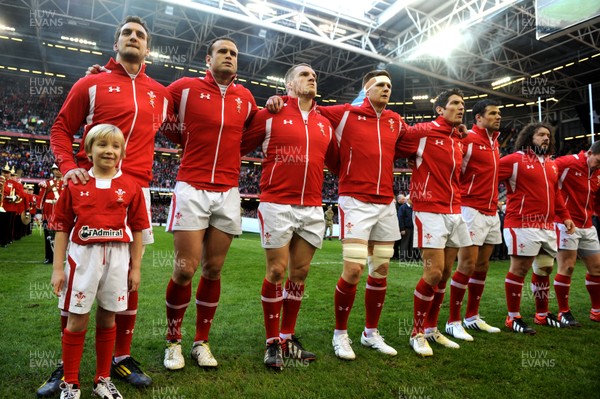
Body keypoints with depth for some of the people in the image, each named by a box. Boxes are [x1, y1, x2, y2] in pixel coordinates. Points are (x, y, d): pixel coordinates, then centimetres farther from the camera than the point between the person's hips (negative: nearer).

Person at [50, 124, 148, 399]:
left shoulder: (130, 186, 1)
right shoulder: (75, 185, 1)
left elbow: (137, 230, 3)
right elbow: (62, 229, 3)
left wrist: (135, 267, 2)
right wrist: (58, 268, 0)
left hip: (117, 259, 1)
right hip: (82, 257, 0)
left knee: (107, 319, 13)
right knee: (77, 321, 7)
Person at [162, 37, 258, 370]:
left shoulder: (245, 97, 11)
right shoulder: (186, 87, 1)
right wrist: (185, 139, 6)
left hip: (228, 192, 3)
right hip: (192, 189, -3)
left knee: (213, 270, 8)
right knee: (185, 269, -4)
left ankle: (202, 342, 23)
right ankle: (174, 342, 18)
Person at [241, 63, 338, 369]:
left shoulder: (325, 124, 14)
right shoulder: (270, 115, 1)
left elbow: (336, 163, 22)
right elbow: (237, 147, 5)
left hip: (313, 208, 5)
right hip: (277, 205, -4)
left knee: (299, 273, 10)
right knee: (277, 271, -1)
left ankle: (288, 338, 24)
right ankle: (272, 343, 15)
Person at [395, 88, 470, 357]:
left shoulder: (458, 138, 16)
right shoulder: (423, 132, -7)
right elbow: (392, 147, -3)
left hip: (454, 212, 8)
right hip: (430, 211, -8)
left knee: (445, 273, 10)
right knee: (434, 273, -11)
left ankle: (431, 329, 25)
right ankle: (417, 333, 8)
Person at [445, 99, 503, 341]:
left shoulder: (495, 142, 16)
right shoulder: (468, 139, -10)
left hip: (492, 212, 9)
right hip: (472, 210, -8)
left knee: (482, 265, 11)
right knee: (467, 265, -8)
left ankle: (472, 317, 23)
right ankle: (453, 322, 2)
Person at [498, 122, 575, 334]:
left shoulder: (552, 164, 19)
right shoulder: (515, 160, -5)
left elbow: (556, 194, 24)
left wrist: (565, 217, 17)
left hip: (548, 226, 8)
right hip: (523, 225, -8)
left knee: (544, 269, 14)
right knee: (519, 268, -5)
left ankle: (542, 314, 29)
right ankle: (513, 317, 4)